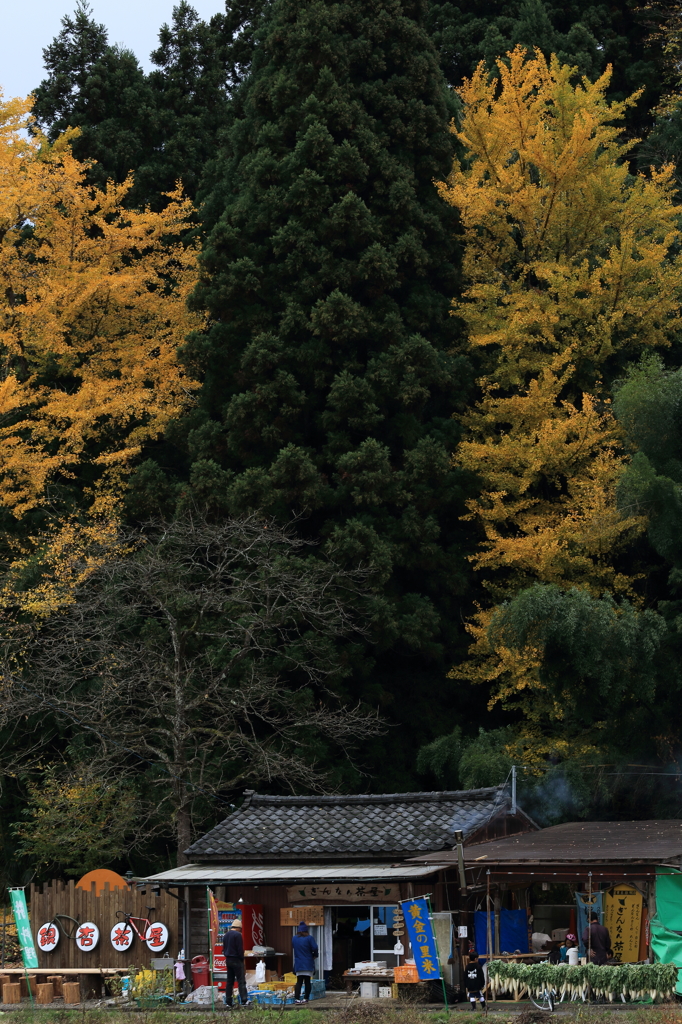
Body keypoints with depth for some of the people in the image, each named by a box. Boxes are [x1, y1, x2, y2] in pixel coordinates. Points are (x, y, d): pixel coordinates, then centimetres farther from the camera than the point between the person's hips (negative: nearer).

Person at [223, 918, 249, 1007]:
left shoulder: (226, 935, 12)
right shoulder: (237, 935, -14)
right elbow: (240, 949, -15)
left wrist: (227, 956, 17)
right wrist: (242, 959, -3)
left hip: (228, 960, 8)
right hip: (236, 960, -8)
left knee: (229, 981, 10)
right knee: (241, 981, -7)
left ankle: (228, 1002, 8)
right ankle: (244, 1000, -12)